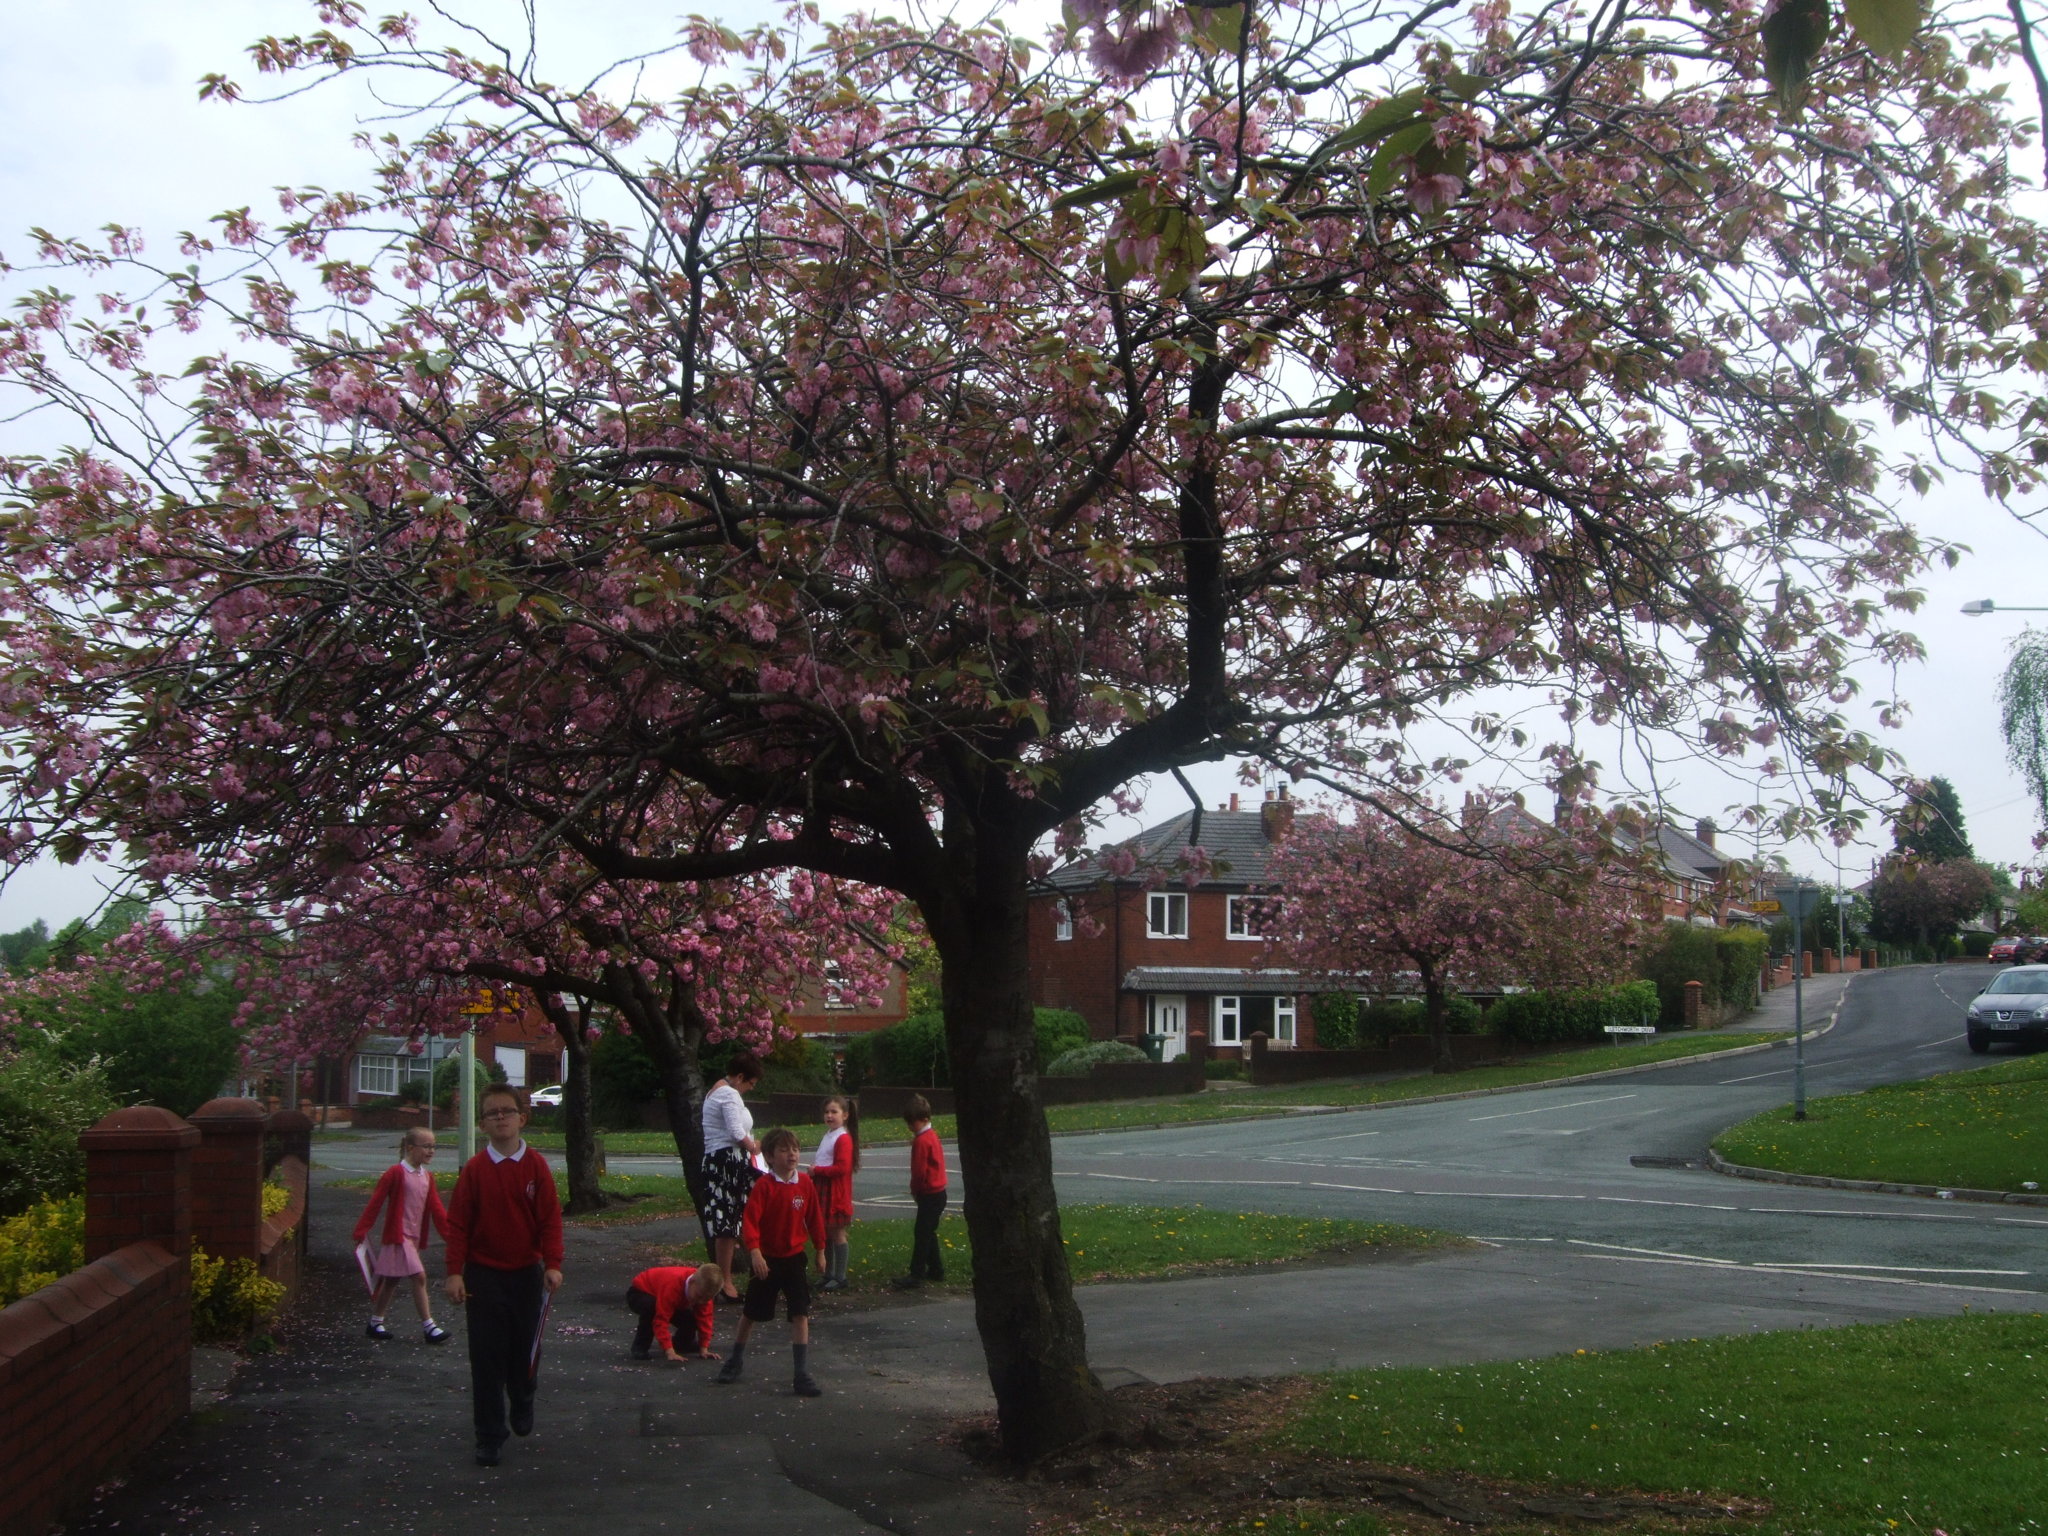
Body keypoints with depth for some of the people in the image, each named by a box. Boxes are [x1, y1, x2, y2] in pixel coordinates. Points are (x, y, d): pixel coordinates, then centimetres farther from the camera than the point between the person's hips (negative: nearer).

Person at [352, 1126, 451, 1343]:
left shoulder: (427, 1177, 8)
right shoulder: (396, 1173, -14)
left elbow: (437, 1209, 9)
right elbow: (375, 1202, -12)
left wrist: (451, 1233, 3)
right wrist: (361, 1231, -13)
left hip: (414, 1237, 8)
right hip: (398, 1235, -8)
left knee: (391, 1280, 16)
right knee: (419, 1276, -12)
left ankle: (375, 1323, 27)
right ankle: (428, 1326, -9)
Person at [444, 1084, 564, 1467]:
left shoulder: (536, 1166, -4)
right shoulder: (475, 1169, -4)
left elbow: (550, 1218, -4)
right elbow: (458, 1224, -3)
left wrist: (553, 1264, -11)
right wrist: (455, 1272, -8)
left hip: (527, 1272, 1)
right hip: (484, 1275, -1)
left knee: (525, 1348, 12)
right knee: (486, 1356, 0)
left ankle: (522, 1406, 41)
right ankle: (489, 1437, 9)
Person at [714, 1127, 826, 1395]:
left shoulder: (805, 1183, -4)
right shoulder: (763, 1185, -15)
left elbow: (814, 1218, 6)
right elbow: (749, 1220, -19)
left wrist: (820, 1251, 10)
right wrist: (755, 1252, -29)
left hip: (794, 1258, 2)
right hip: (767, 1259, -2)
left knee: (800, 1315, -3)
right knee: (751, 1312, 13)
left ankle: (803, 1374, 1)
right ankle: (736, 1360, 34)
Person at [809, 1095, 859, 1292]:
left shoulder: (844, 1139, -14)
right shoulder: (826, 1136, 15)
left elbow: (842, 1168, -22)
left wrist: (818, 1170, -18)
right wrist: (813, 1172, 7)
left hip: (836, 1193, -9)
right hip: (822, 1190, 9)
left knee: (837, 1233, -3)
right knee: (825, 1234, 13)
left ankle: (840, 1278, 3)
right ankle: (829, 1275, 21)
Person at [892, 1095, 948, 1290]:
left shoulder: (921, 1141, -17)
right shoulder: (932, 1136, 12)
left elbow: (919, 1171, -17)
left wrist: (915, 1191, -2)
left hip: (930, 1194, -10)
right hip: (938, 1192, 10)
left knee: (922, 1233, -8)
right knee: (928, 1232, 17)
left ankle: (916, 1275, -8)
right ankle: (936, 1270, 23)